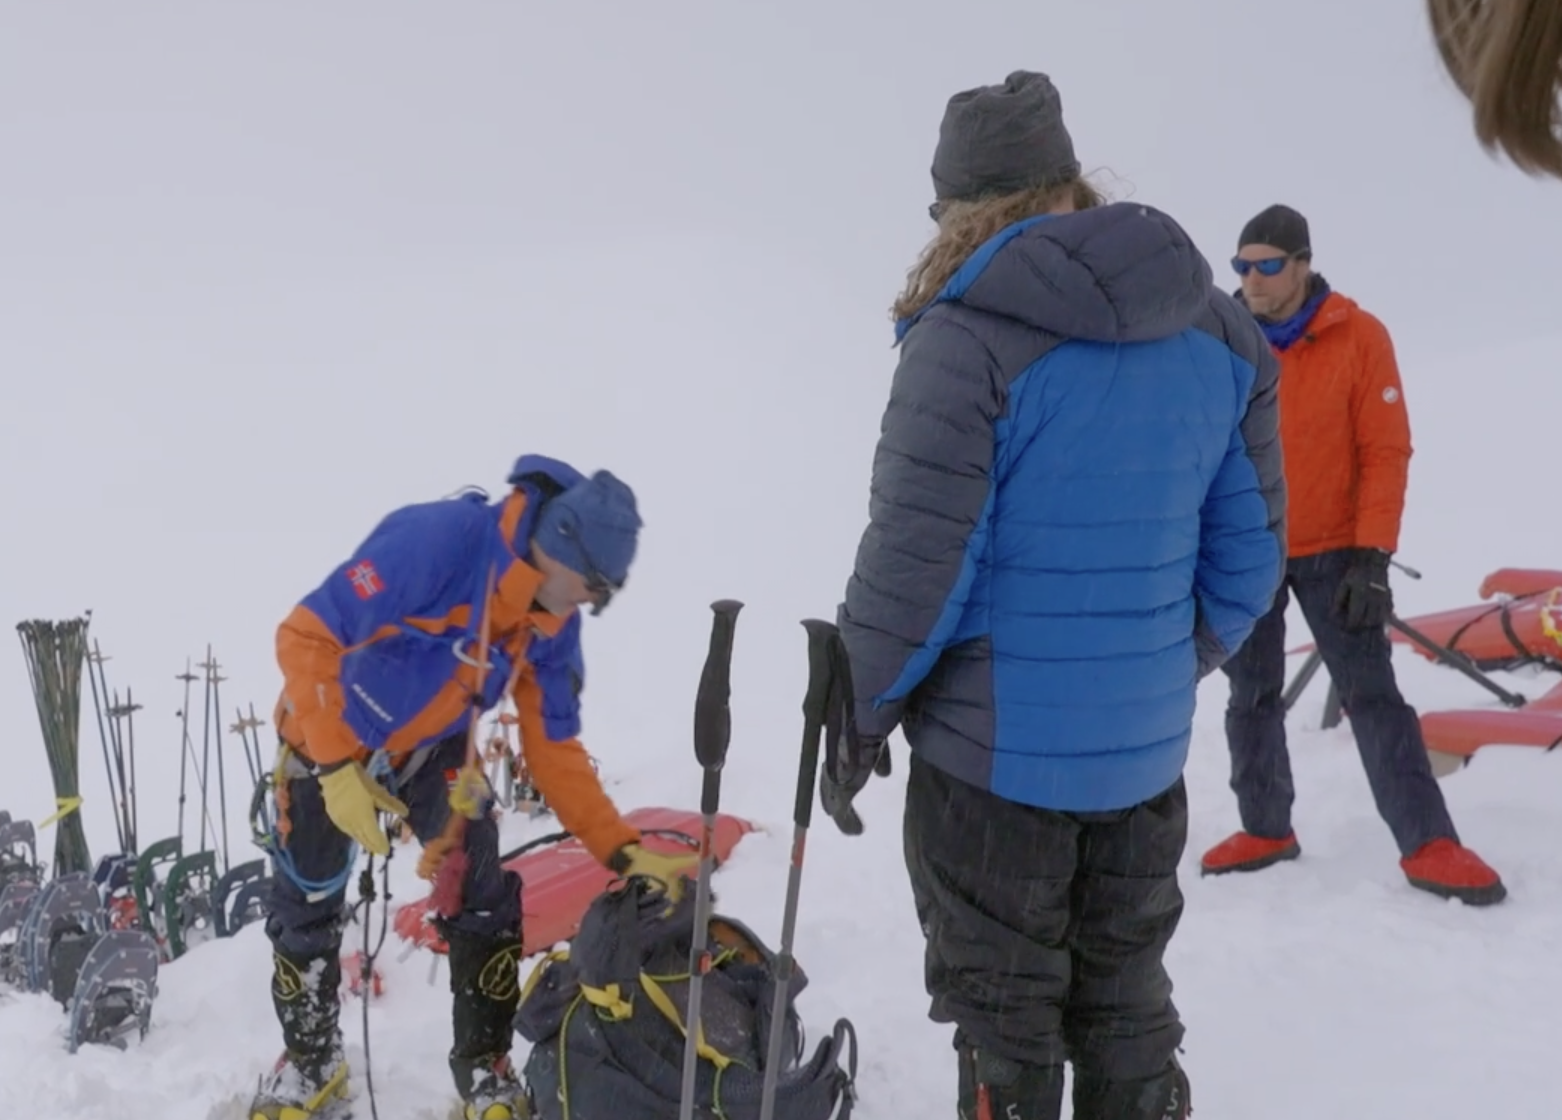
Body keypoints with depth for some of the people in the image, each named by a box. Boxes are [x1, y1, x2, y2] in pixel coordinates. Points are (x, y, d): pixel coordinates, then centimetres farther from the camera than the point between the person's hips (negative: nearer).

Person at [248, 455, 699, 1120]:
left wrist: (623, 851, -17)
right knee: (306, 910, 7)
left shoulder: (551, 624, -15)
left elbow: (554, 751, -8)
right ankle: (310, 1062, 33)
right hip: (328, 741, -4)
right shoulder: (434, 540, -36)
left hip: (431, 750, 4)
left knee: (484, 902, -9)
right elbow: (307, 637, -33)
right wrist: (338, 767, -34)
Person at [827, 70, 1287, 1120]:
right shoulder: (1219, 331, 2)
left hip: (992, 751, -6)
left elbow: (916, 567, -18)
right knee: (1127, 1011, 20)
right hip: (1146, 751, 6)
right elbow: (1249, 551, 7)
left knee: (1006, 1022, 10)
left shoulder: (970, 337, -18)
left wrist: (856, 720, -3)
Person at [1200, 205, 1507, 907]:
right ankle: (1265, 830, 25)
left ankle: (1428, 845, -1)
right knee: (1251, 697, 11)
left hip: (1331, 552, -3)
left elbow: (1385, 451, -10)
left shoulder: (1357, 337, -10)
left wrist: (1372, 557, -14)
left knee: (1372, 694, -4)